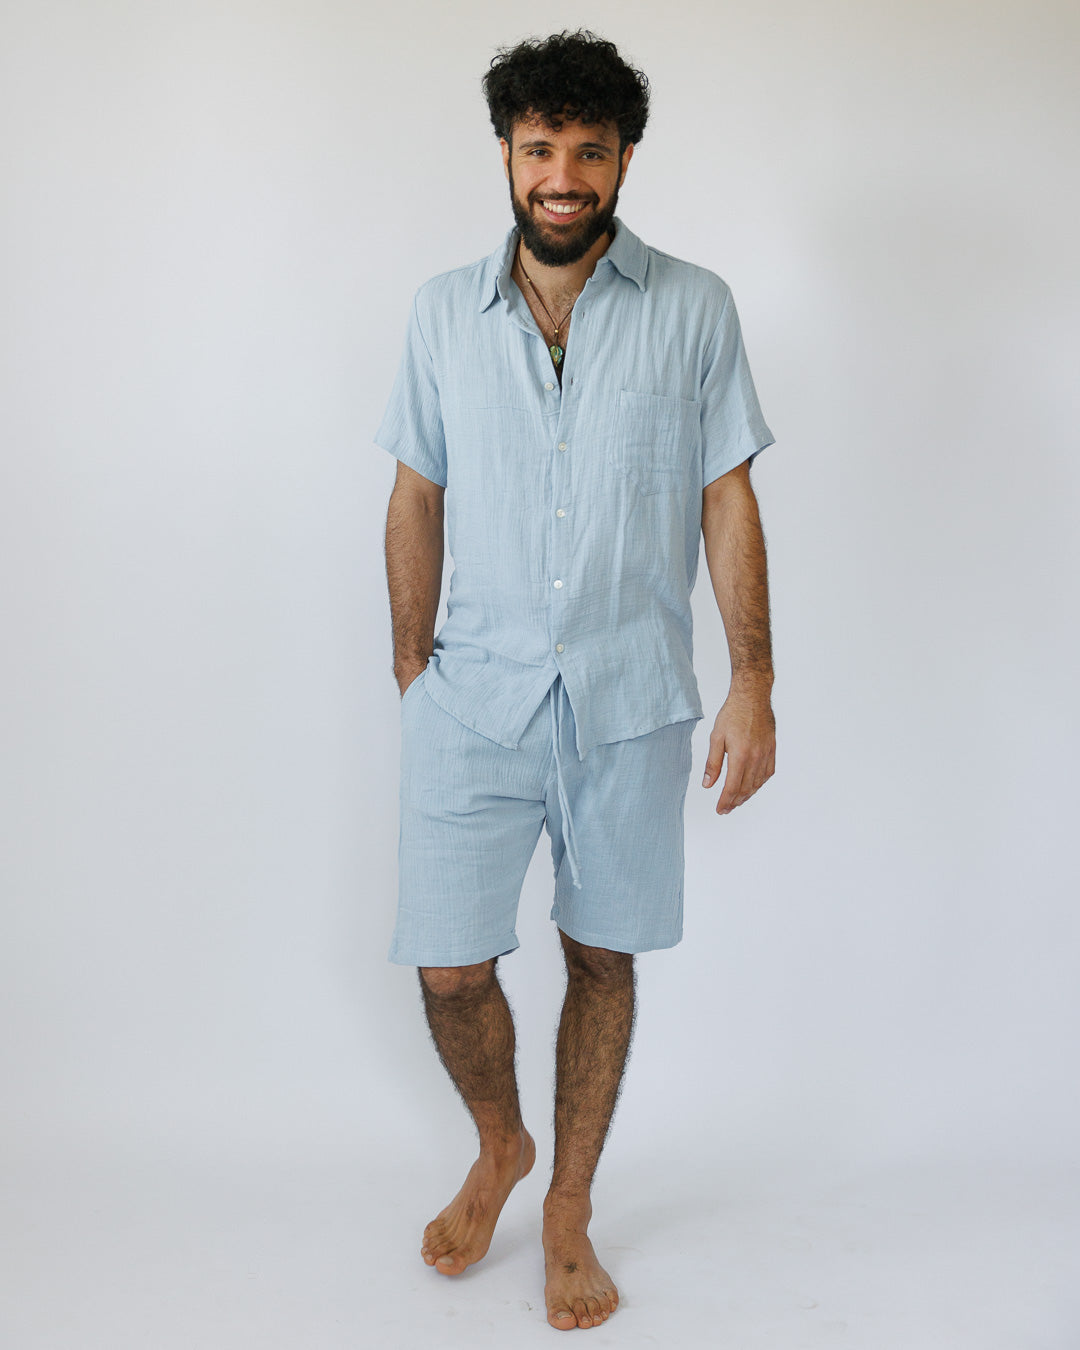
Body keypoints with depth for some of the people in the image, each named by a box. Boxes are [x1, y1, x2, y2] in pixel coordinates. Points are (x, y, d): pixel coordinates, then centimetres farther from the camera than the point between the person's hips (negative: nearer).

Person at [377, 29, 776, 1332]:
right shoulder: (443, 311, 4)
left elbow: (728, 499, 1)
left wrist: (754, 681, -4)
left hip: (631, 700, -1)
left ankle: (569, 1208, 31)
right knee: (447, 965, 1)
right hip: (476, 693, 1)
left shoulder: (694, 310, 0)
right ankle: (498, 1148, 34)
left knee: (601, 957, 10)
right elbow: (417, 498, 9)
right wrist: (411, 673, 8)